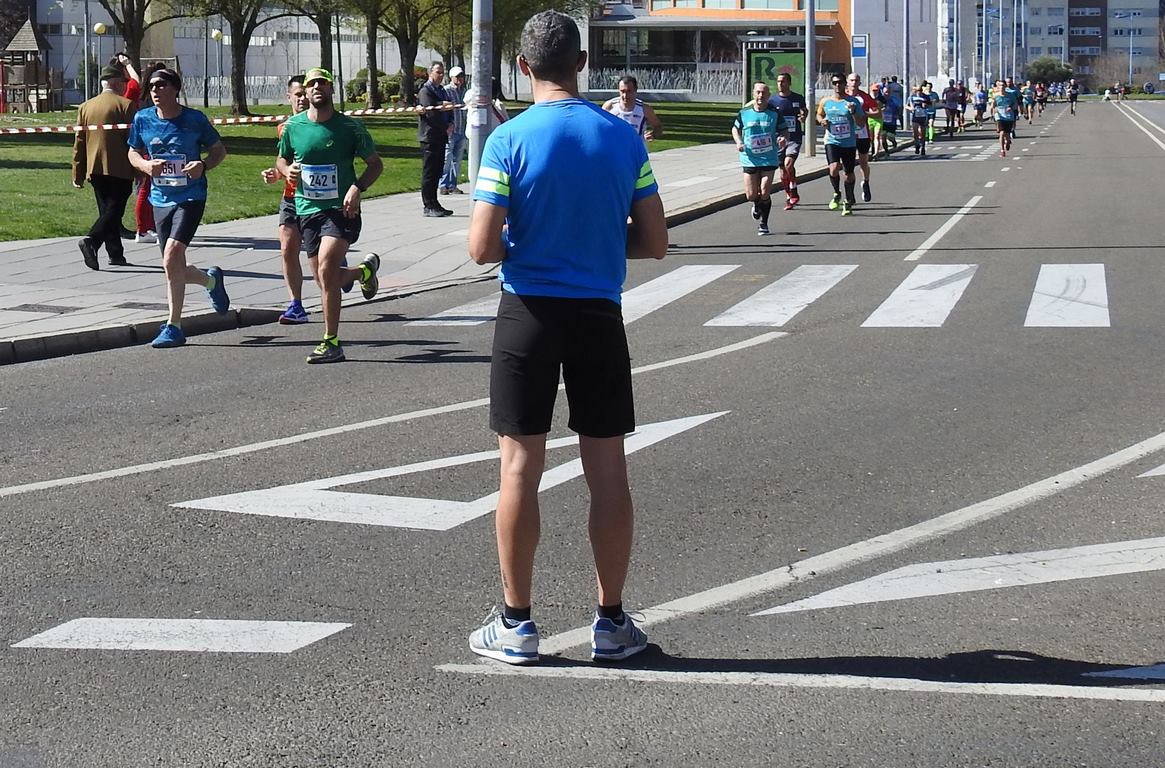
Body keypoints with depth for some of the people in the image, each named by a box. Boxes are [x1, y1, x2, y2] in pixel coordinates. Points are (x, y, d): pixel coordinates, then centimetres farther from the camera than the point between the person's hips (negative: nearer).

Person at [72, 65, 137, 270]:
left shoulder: (85, 107, 10)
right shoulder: (125, 105, -6)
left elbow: (79, 142, 11)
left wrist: (78, 174, 15)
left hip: (95, 169, 6)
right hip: (119, 169, -6)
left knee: (106, 211, 14)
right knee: (114, 210, -6)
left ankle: (115, 254, 15)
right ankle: (91, 241, -26)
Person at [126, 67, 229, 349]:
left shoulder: (195, 119, -5)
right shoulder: (142, 119, 3)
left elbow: (219, 150, 6)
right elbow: (133, 153, 15)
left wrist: (203, 165, -14)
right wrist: (145, 165, -7)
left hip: (190, 197, -5)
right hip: (160, 199, 5)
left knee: (172, 257, -22)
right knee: (175, 270, 8)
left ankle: (174, 327, -12)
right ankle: (212, 280, 44)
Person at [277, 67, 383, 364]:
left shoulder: (350, 127, -3)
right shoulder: (293, 126, 5)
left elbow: (375, 164, 5)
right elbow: (281, 160, 20)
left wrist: (357, 188, -12)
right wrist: (287, 170, -4)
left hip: (341, 208, -5)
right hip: (307, 208, 5)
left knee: (327, 267, -24)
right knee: (328, 278, 10)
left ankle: (331, 342, -17)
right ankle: (365, 269, 46)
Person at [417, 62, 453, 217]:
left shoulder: (441, 90, 18)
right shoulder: (425, 91, -10)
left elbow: (447, 109, 20)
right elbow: (431, 113, -18)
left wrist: (450, 123, -1)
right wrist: (446, 127, -11)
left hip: (441, 137, 9)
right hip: (430, 136, -9)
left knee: (437, 172, 12)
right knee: (429, 172, -5)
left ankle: (433, 204, 18)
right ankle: (429, 206, -2)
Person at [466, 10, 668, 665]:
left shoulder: (510, 140, -9)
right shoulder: (623, 137, -1)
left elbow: (483, 248, -12)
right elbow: (654, 242, 2)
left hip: (530, 314, -2)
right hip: (599, 315, 2)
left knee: (521, 467, 4)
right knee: (607, 469, 8)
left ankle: (517, 624, 9)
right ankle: (612, 622, 15)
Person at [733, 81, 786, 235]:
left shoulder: (774, 113, -3)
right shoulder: (744, 113, -1)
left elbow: (784, 130, 5)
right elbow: (735, 129, 14)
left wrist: (783, 138, -18)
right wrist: (738, 142, -5)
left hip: (769, 159, -1)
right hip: (750, 159, 1)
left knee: (764, 193, -6)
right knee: (751, 195, 1)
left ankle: (763, 223, 13)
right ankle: (757, 205, 38)